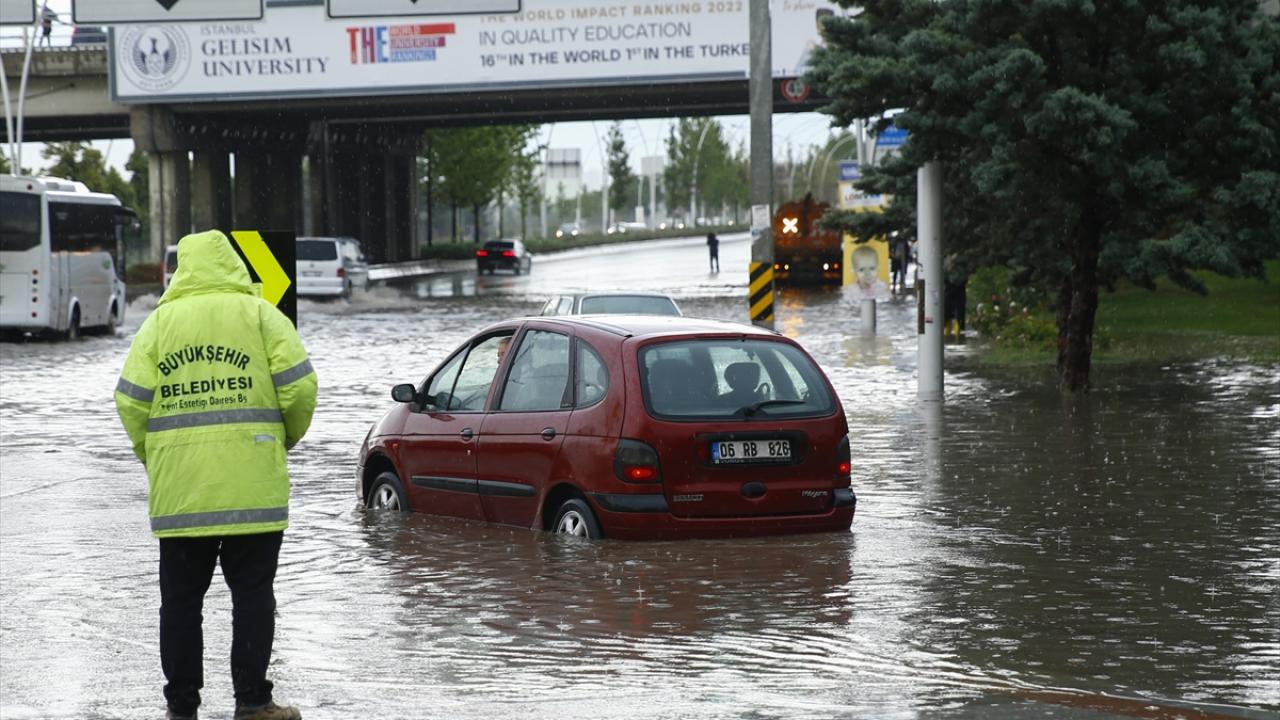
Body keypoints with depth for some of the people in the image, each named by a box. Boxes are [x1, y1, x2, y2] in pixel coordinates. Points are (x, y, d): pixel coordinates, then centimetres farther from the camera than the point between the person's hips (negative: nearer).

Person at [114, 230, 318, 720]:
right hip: (252, 486, -2)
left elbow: (131, 402, 1)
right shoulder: (259, 314, 3)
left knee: (181, 599, 8)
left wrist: (151, 456, 16)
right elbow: (298, 387, -4)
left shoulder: (159, 321, 7)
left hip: (177, 490, 2)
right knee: (252, 593, 5)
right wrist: (288, 436, 14)